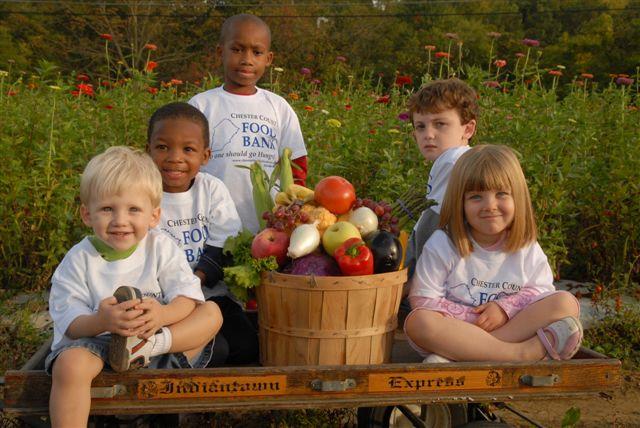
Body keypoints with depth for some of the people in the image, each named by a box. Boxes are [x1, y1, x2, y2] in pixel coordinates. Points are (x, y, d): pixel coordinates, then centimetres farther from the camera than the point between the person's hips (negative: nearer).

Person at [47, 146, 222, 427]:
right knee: (70, 364, -34)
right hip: (95, 343, -2)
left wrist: (162, 314, -33)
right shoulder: (79, 260, -5)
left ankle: (151, 346, -32)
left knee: (211, 312, -13)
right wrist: (101, 322, -35)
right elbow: (70, 324, -11)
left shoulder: (161, 248, -1)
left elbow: (188, 297, -9)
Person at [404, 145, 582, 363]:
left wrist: (505, 308, -15)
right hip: (456, 332, -3)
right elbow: (423, 302, -8)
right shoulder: (441, 245, -5)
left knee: (566, 302, -18)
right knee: (417, 321, -32)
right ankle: (521, 352, -36)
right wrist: (476, 319, -14)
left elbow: (540, 290, 3)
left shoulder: (526, 247, 5)